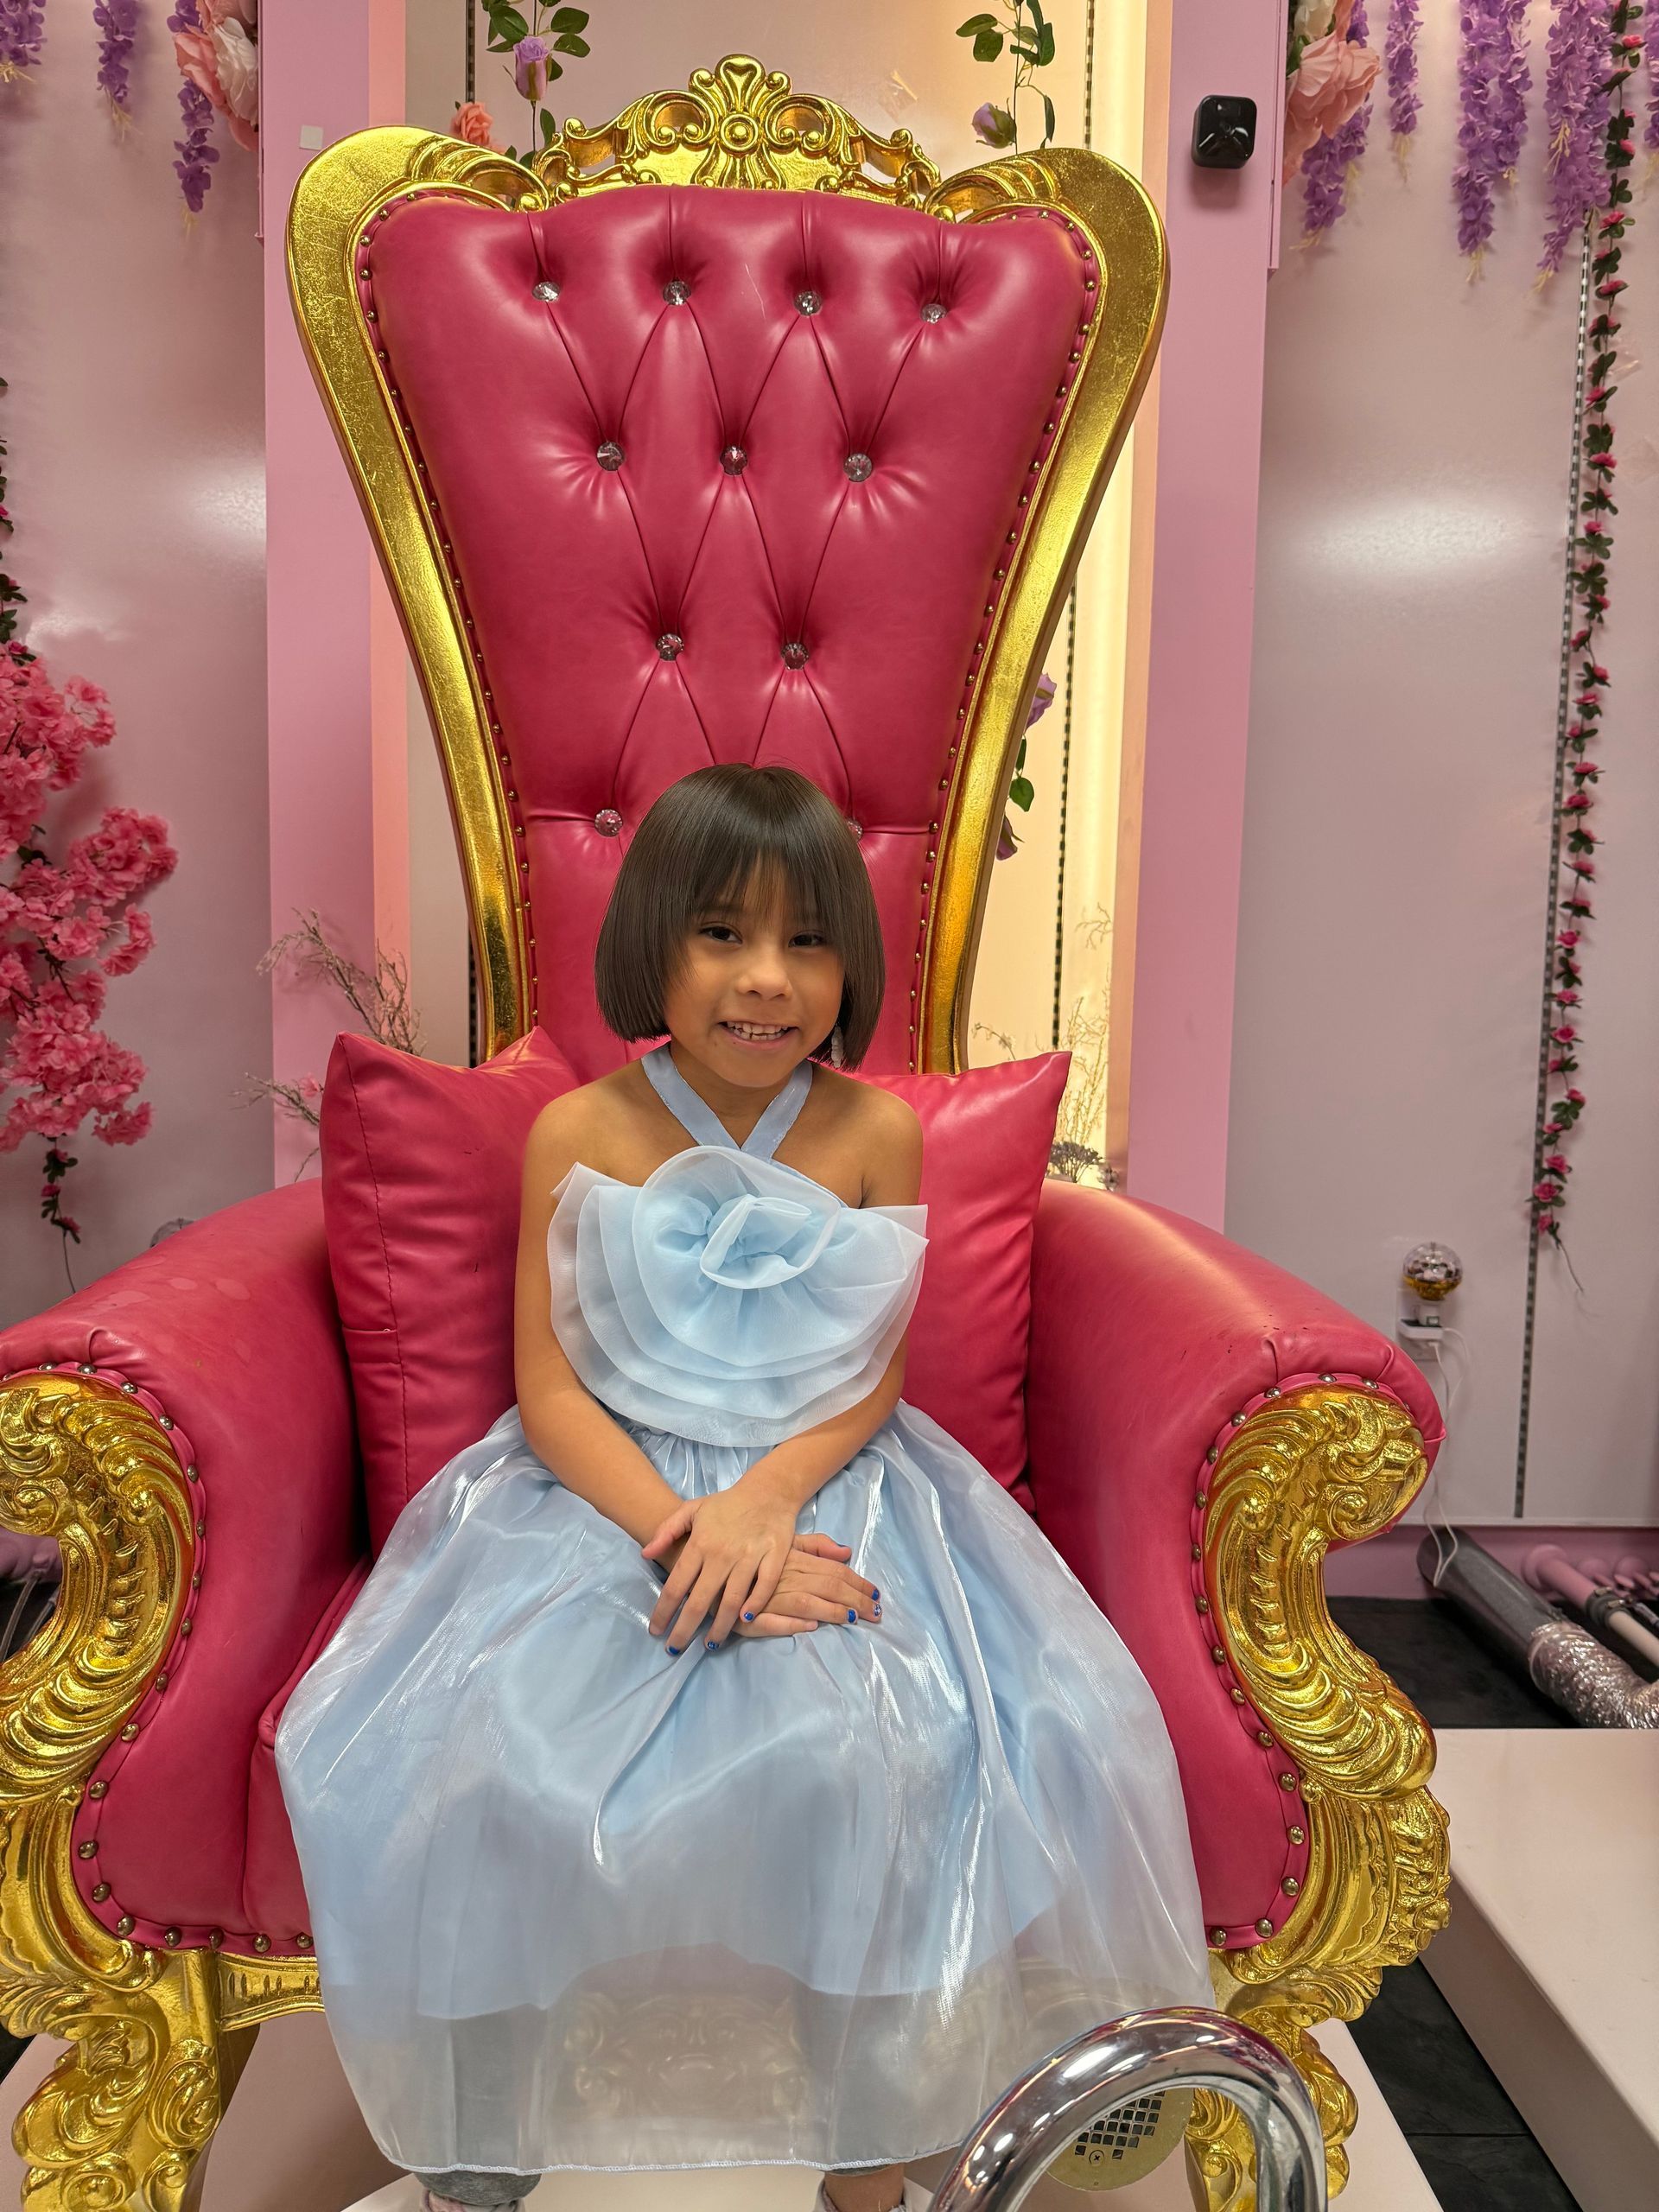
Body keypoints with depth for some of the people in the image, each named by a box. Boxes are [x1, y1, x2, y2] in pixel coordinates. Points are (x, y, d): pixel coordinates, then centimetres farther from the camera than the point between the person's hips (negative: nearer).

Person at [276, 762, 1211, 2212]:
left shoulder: (876, 1133, -1)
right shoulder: (578, 1134, -4)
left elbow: (870, 1376, -2)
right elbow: (549, 1388, -5)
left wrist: (763, 1498, -21)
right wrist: (677, 1527, -21)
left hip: (827, 1491, 0)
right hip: (605, 1498, 0)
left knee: (878, 1754, -25)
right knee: (480, 1756, -20)